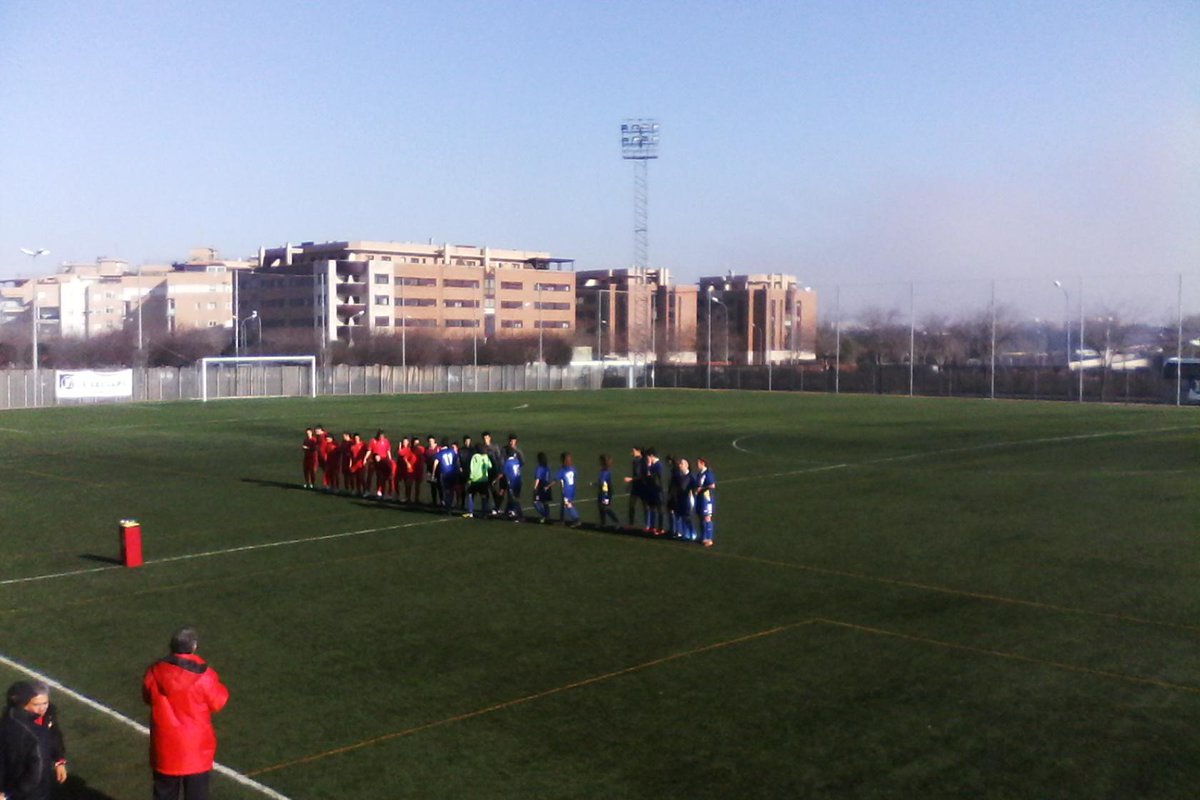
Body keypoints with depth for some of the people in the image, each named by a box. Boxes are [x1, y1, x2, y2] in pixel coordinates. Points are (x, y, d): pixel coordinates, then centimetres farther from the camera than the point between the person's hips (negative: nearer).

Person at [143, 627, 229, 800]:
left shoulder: (155, 671, -8)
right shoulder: (203, 674, -19)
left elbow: (147, 697, 9)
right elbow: (218, 702, -8)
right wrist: (215, 683, 8)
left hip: (165, 746, 3)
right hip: (196, 747, -3)